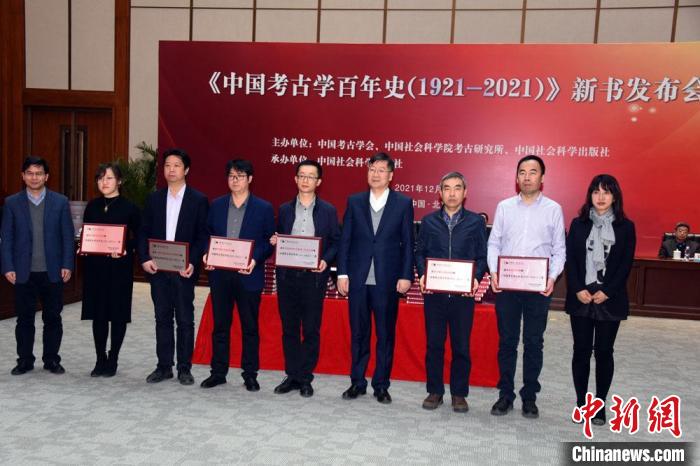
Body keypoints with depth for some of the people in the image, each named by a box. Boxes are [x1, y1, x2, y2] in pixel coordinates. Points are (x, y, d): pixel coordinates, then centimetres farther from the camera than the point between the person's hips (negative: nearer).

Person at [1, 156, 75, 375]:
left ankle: (51, 360, 19)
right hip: (23, 272, 0)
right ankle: (25, 360, 21)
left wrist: (67, 265, -5)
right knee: (24, 318, 8)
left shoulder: (60, 202, 3)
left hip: (52, 272, 0)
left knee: (53, 318, 7)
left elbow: (68, 236, 2)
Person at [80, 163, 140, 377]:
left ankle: (112, 360, 17)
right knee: (97, 313, 7)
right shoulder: (92, 206, 9)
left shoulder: (129, 208, -3)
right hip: (95, 266, 4)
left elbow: (138, 237, -2)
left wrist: (126, 250, -19)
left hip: (119, 267, -3)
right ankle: (100, 360, 20)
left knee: (118, 313, 4)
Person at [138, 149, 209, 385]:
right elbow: (144, 232, 9)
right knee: (162, 319, 11)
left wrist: (193, 263, -16)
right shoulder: (154, 198, 9)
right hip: (158, 269, 3)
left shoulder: (198, 200, -1)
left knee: (185, 320, 4)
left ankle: (184, 368, 15)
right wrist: (144, 259, -6)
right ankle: (164, 366, 21)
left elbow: (203, 236, -4)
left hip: (184, 270, -3)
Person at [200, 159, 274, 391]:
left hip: (248, 275, -3)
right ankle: (218, 372, 23)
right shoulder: (216, 205, 9)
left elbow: (270, 241, -1)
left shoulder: (264, 208, 0)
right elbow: (208, 235, 13)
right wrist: (207, 255, -6)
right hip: (219, 274, 3)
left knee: (250, 327, 6)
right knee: (220, 325, 11)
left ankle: (250, 374, 18)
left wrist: (255, 260, -16)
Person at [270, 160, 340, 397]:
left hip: (314, 277, -2)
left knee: (311, 329, 3)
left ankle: (305, 378, 15)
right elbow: (277, 240, 14)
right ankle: (292, 375, 20)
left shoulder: (328, 211, 3)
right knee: (289, 328, 8)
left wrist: (325, 261, -14)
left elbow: (336, 242, 2)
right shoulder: (284, 209, 11)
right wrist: (274, 242, -8)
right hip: (287, 275, 3)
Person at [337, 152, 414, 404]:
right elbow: (345, 240, 6)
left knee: (386, 335, 7)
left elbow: (408, 243, 2)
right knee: (358, 333, 10)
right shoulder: (354, 201, 7)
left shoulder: (403, 203, 3)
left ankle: (381, 385, 19)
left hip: (387, 279, -1)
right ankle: (357, 382, 23)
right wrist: (342, 273, 0)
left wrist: (406, 276, -5)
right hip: (358, 279, 2)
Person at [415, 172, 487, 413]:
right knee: (434, 343, 7)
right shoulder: (429, 221, 8)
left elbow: (482, 256, 3)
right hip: (434, 292, 1)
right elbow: (420, 252, 8)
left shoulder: (476, 221, 4)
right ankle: (434, 391, 20)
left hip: (463, 293, -1)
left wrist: (476, 278, -14)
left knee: (461, 345, 6)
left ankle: (459, 393, 20)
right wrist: (422, 275, -9)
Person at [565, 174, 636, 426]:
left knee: (604, 351, 5)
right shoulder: (578, 223, 6)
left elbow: (626, 264, -2)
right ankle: (581, 402, 15)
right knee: (581, 350, 5)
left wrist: (607, 292, -11)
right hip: (580, 298, 1)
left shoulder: (625, 227, 3)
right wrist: (578, 290, -10)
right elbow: (570, 259, 2)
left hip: (610, 299, -1)